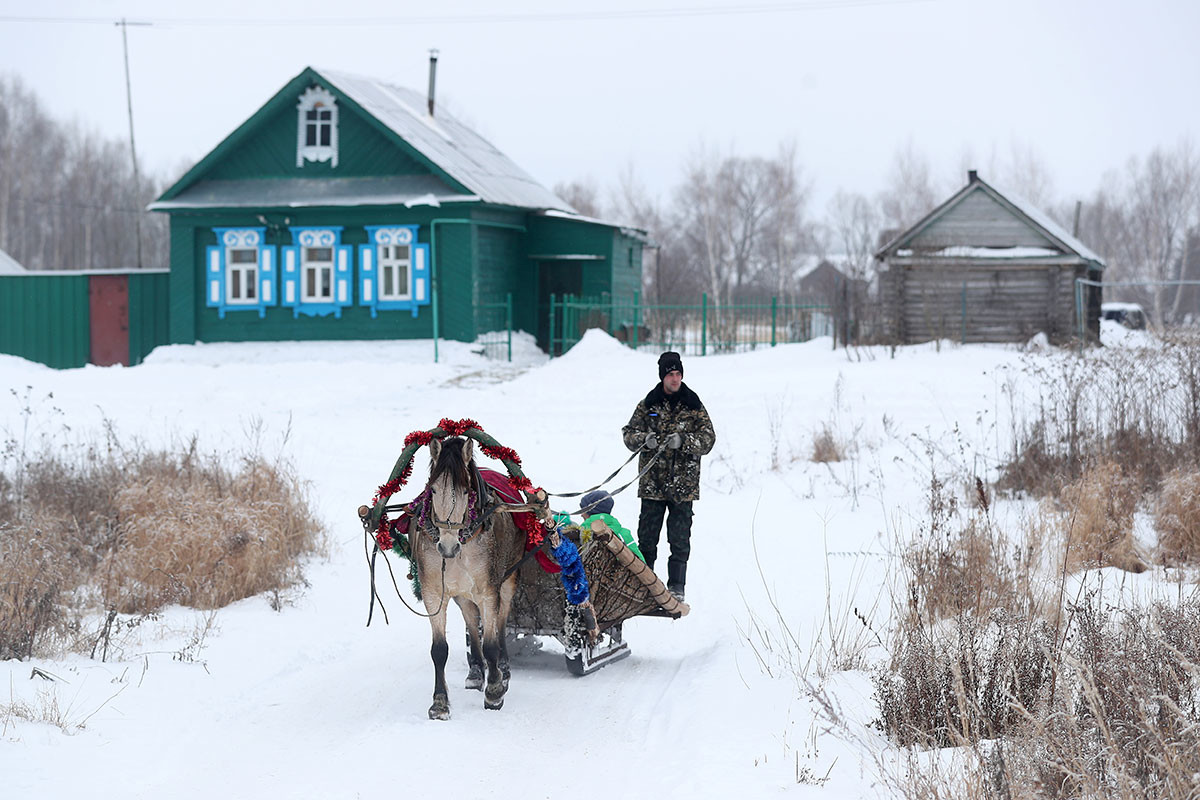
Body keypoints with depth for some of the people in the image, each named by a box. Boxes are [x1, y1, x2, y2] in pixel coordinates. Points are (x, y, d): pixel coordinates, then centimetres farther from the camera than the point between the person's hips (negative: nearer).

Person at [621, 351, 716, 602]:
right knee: (647, 536, 4)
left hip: (683, 483, -1)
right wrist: (644, 439, -14)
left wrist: (683, 440, -19)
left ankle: (676, 587, 9)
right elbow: (629, 433, 8)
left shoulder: (694, 405, 3)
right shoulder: (648, 404, 6)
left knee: (680, 538, 1)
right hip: (652, 482, 1)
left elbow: (708, 439, -2)